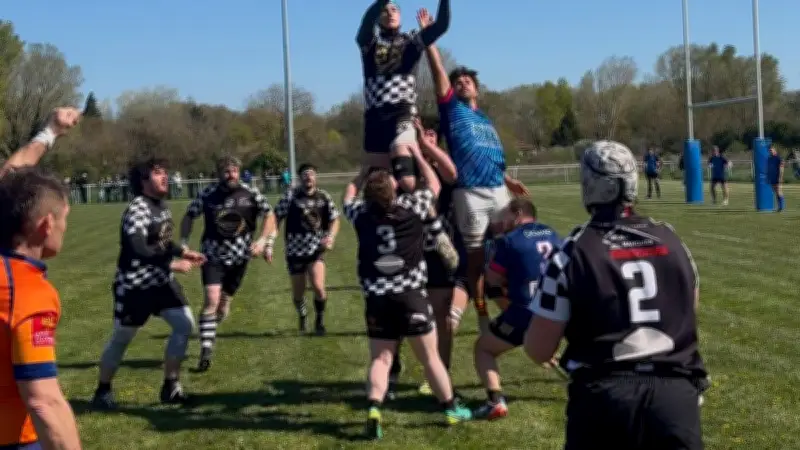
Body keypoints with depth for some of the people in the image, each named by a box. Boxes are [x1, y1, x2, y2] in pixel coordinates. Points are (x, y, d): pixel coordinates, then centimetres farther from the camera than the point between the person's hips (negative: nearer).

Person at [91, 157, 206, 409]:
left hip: (161, 281, 8)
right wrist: (173, 264, -31)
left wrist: (184, 252, 8)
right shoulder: (137, 209, -22)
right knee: (121, 338, 4)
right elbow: (139, 249, -32)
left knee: (185, 324, 1)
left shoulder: (161, 205, 7)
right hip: (135, 285, -8)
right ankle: (102, 391, 22)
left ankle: (170, 386, 11)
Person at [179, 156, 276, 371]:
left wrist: (262, 240, -11)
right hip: (213, 256, -2)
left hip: (239, 257, 2)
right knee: (211, 300, -17)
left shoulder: (250, 194, -6)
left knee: (224, 304, 12)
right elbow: (189, 217, 5)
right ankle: (205, 352, -13)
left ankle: (209, 335, 39)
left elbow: (269, 215, 2)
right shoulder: (207, 195, -7)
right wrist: (183, 243, -5)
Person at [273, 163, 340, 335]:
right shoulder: (290, 195, -6)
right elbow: (276, 218, -4)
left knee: (318, 287, -18)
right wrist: (269, 242, -11)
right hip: (295, 250, -1)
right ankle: (302, 316, 43)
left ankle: (320, 320, 8)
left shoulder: (324, 197, 2)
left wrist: (331, 236, -8)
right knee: (298, 293, 9)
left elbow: (334, 220, 11)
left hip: (316, 249, 1)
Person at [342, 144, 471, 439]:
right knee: (430, 357, 11)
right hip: (410, 296, -2)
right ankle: (452, 409, 23)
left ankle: (373, 410, -13)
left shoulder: (361, 214, 3)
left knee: (380, 359, 8)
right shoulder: (411, 207, -3)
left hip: (376, 299, 2)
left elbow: (348, 196, 27)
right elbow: (434, 186, 17)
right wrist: (417, 155, 26)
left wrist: (365, 172, 36)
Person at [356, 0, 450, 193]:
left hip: (402, 113, -2)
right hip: (375, 116, 2)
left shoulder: (411, 41, 13)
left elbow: (442, 25, -1)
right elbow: (367, 21, -10)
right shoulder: (369, 42, 12)